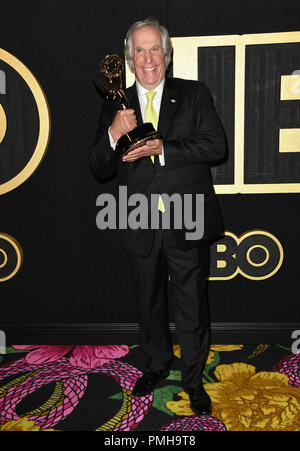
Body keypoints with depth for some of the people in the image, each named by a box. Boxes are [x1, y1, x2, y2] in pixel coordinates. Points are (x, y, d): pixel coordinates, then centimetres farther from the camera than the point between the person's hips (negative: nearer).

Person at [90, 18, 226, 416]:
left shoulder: (195, 94, 2)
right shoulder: (115, 107, 6)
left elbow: (216, 146, -10)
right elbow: (99, 171, 2)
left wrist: (163, 149, -18)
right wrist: (113, 135, -18)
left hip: (187, 224, -2)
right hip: (141, 229, 3)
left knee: (192, 308, 9)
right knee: (149, 304, 20)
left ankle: (193, 379, 33)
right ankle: (158, 364, 45)